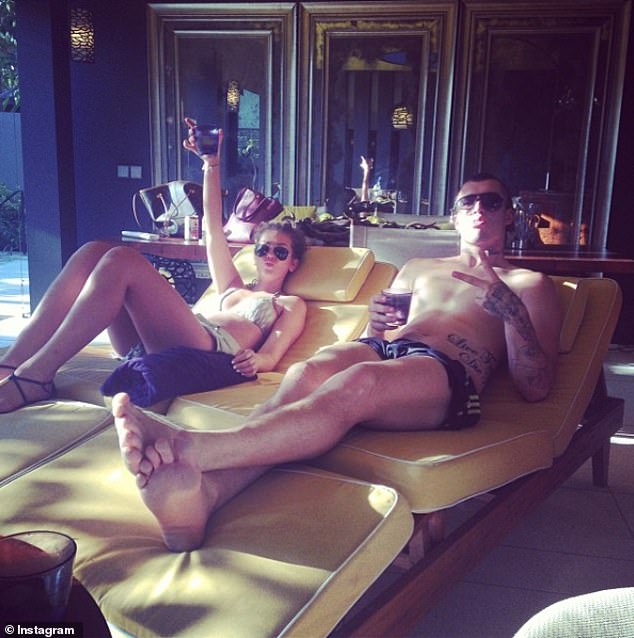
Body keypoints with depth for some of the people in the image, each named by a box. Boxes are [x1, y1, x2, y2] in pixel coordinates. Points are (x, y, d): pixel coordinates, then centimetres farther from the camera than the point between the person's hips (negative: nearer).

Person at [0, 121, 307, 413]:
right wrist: (212, 163, 22)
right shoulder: (232, 288, 37)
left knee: (122, 260, -24)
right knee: (93, 252, -13)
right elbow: (213, 229, 29)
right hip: (149, 346, 6)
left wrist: (253, 360, -21)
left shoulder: (291, 305, 23)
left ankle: (35, 375, -28)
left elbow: (270, 356, 4)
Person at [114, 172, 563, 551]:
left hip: (449, 375, -4)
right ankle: (202, 495, -55)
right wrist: (375, 326, 1)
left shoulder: (530, 285, 22)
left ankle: (187, 449, -55)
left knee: (355, 383, -38)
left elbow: (535, 388, 7)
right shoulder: (417, 269, 35)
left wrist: (510, 309, -7)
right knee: (306, 373, -32)